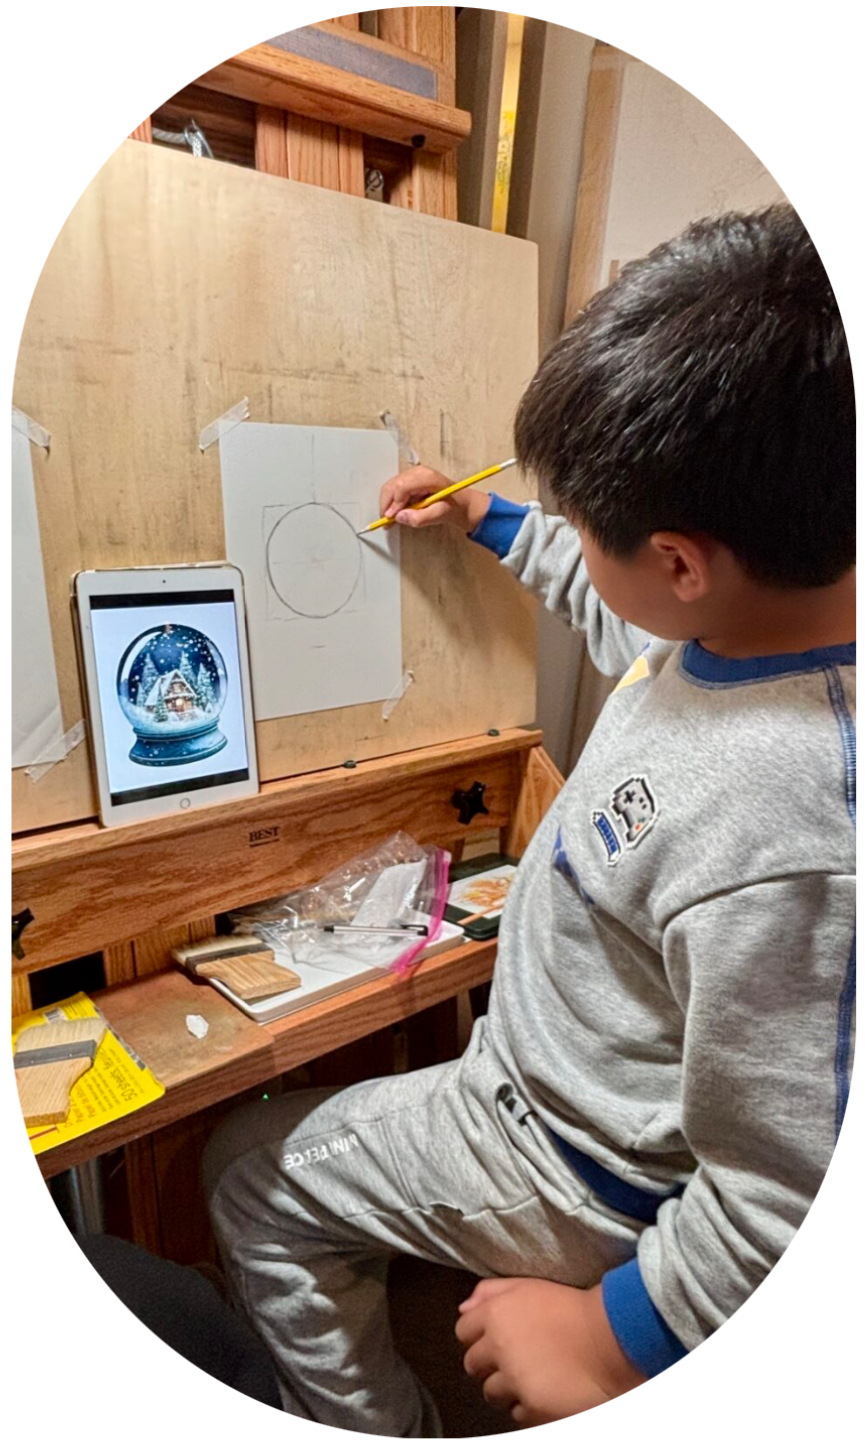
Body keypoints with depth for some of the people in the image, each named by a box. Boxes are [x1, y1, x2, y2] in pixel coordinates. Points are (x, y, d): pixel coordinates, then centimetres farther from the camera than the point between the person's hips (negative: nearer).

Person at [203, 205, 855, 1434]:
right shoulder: (740, 618, -14)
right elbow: (626, 620, 11)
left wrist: (608, 1341, -14)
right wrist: (493, 524, 17)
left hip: (576, 1175, -7)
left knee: (254, 1176, 12)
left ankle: (371, 1426, 34)